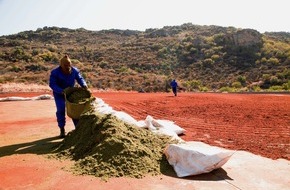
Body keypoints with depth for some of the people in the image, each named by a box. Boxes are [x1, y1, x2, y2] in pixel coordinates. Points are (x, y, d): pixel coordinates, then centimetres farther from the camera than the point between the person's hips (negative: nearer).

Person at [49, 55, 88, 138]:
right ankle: (62, 130, 3)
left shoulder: (74, 70, -12)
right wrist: (61, 91, -38)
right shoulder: (55, 72, -21)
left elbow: (80, 78, -5)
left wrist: (84, 85, -27)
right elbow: (52, 84, -23)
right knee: (61, 110, -12)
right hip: (59, 94, -3)